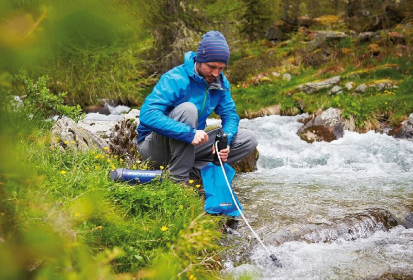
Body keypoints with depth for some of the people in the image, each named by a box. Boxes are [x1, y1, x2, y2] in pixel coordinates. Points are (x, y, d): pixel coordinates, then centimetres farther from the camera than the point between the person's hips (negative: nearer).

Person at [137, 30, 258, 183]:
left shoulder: (221, 83, -4)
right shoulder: (175, 79, -24)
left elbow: (230, 115, 0)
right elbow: (147, 115, -35)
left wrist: (224, 141, -23)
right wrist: (190, 133, -42)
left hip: (190, 146, 7)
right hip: (155, 146, -6)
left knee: (249, 139, -4)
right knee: (187, 109, -34)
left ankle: (193, 169, -14)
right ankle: (178, 176, -26)